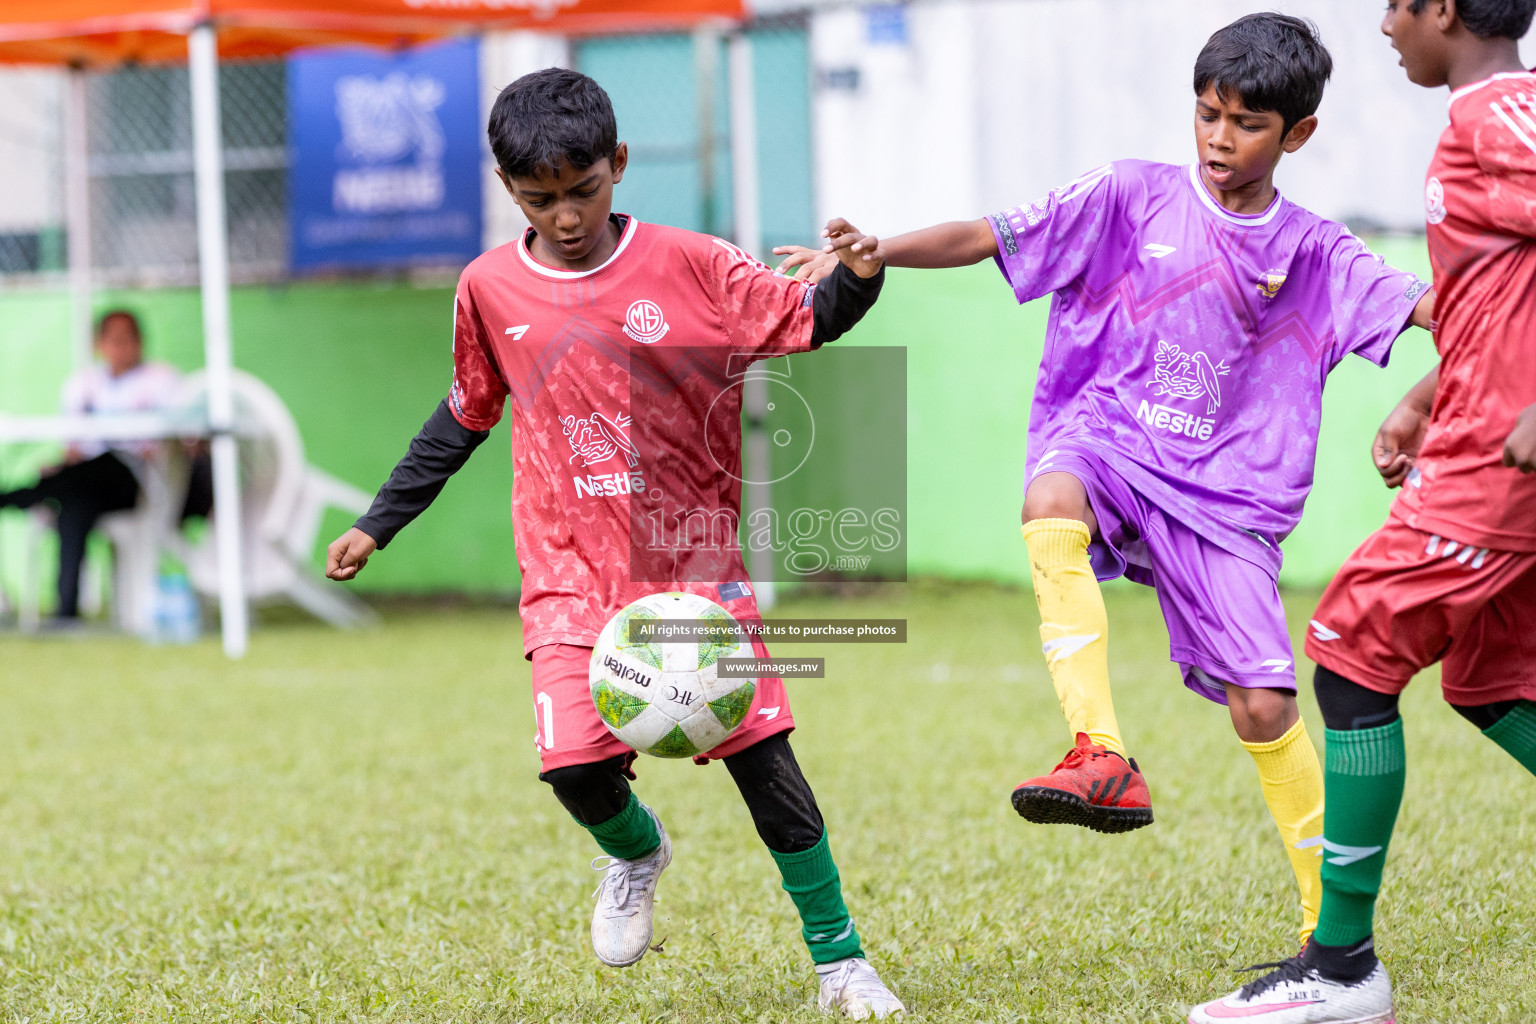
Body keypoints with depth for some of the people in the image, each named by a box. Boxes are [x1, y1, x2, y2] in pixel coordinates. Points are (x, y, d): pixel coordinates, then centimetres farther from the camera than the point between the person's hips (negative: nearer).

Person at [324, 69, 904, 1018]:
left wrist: (857, 277, -26)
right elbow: (466, 414, 17)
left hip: (692, 557, -1)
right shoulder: (491, 289, 3)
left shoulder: (690, 266, -5)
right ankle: (636, 852, 21)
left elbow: (806, 323, -3)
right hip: (571, 573, 1)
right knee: (576, 763, -16)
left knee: (761, 751, -9)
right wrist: (379, 522, 20)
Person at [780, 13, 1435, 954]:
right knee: (1053, 499, -38)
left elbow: (1427, 305, -3)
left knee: (1264, 707, -6)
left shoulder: (1313, 252, 6)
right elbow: (990, 238, -3)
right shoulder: (1133, 199, 2)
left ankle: (1336, 926, 13)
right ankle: (1104, 760, -41)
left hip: (1222, 497, 1)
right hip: (1104, 442, -1)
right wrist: (871, 256, -16)